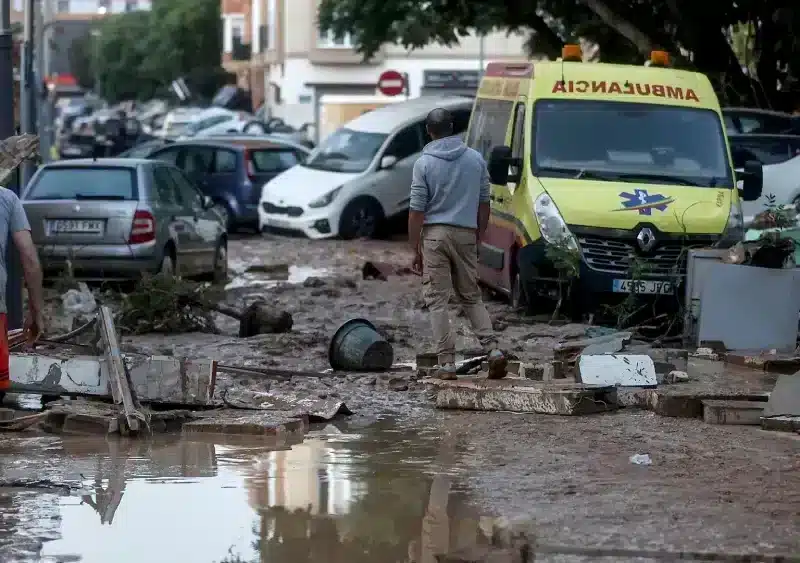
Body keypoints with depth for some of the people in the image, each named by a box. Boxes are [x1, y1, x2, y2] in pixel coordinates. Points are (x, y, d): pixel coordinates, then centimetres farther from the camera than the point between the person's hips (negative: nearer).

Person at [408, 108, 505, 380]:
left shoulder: (424, 163, -6)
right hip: (466, 235, 3)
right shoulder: (476, 159, 5)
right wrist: (478, 238, 19)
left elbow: (417, 211, -7)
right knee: (471, 297, 16)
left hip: (435, 235, -3)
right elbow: (483, 204, 9)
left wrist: (416, 250, -2)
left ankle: (447, 362, -4)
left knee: (437, 300, 1)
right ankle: (492, 349, 1)